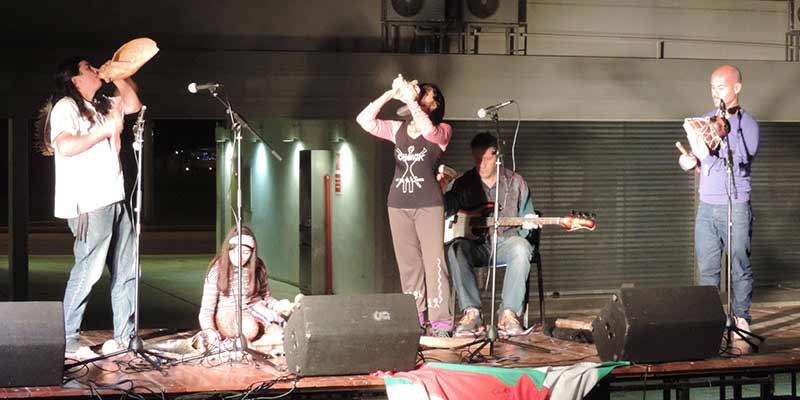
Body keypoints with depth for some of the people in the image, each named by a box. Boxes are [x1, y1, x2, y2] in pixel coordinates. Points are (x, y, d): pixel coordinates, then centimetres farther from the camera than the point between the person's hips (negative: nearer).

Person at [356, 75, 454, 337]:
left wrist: (410, 100, -18)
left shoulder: (443, 131, 3)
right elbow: (364, 120, 0)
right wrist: (391, 94, -6)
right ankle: (415, 318, 9)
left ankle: (441, 321, -9)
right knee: (408, 263, 5)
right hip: (398, 204, 4)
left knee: (433, 261, -10)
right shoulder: (398, 129, 13)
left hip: (428, 205, -4)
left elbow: (428, 130, -21)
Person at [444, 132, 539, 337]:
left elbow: (526, 219, 15)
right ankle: (471, 313, -35)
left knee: (521, 248, -36)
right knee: (456, 249, -34)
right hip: (474, 245, 0)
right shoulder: (462, 183, 11)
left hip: (506, 241, 0)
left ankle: (509, 313, -32)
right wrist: (442, 189, -16)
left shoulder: (515, 182, 12)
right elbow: (444, 213, 3)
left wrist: (527, 224, -8)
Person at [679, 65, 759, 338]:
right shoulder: (706, 120, 12)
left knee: (739, 268, 0)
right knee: (706, 269, 6)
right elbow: (695, 160, 20)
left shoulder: (747, 125, -5)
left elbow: (738, 167, -16)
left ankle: (741, 318, 10)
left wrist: (706, 156, -25)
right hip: (706, 206, 5)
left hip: (735, 208, -5)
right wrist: (689, 161, -3)